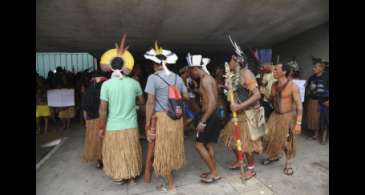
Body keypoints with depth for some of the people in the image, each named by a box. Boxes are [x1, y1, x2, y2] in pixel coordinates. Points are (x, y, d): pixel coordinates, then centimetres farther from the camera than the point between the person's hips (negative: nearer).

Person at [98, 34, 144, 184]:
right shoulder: (134, 83, -5)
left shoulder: (107, 84, -12)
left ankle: (119, 177, 33)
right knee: (131, 153, 19)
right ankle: (131, 176, 34)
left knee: (116, 154, 17)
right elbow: (142, 102, 8)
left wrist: (101, 128, 1)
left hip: (113, 128, -2)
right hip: (131, 127, 2)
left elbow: (103, 110, -11)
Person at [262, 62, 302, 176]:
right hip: (275, 115, 6)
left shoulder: (292, 86, -17)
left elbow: (299, 105, -18)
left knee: (288, 142, 8)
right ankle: (274, 157, 39)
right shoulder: (274, 85, 3)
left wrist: (298, 123, -20)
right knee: (270, 137, 10)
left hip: (288, 116, -6)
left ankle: (288, 165, 29)